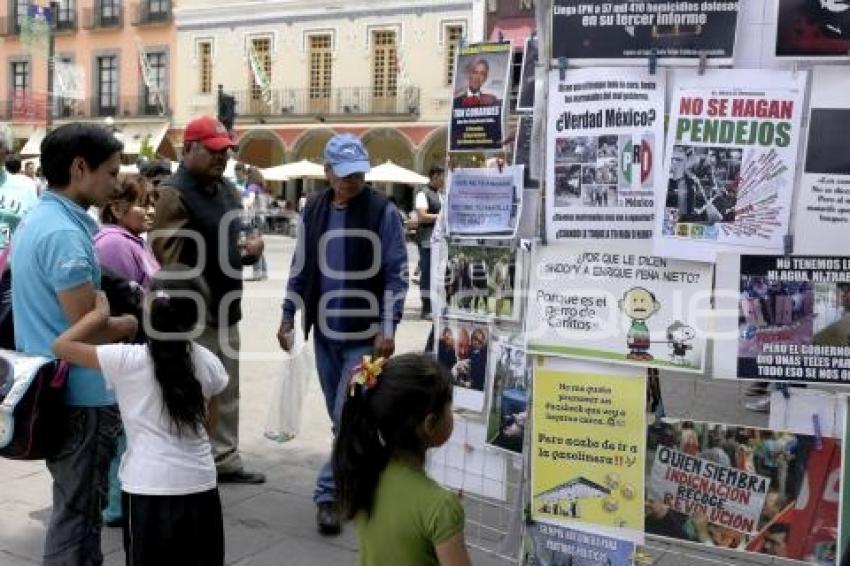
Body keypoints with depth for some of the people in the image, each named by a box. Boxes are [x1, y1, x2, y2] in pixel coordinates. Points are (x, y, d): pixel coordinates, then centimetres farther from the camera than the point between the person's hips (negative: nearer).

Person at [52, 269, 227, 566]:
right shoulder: (208, 361, -2)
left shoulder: (126, 359, -12)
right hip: (200, 488, 3)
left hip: (148, 491, -2)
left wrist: (100, 313, 6)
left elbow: (61, 346, -1)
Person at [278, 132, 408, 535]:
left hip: (366, 334, -4)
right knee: (342, 417, 14)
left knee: (349, 419, -4)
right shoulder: (313, 209, 5)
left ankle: (329, 494, 7)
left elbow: (397, 273, -8)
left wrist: (388, 327, -14)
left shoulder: (383, 211, -8)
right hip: (325, 332, 5)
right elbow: (300, 268, 13)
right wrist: (288, 317, 11)